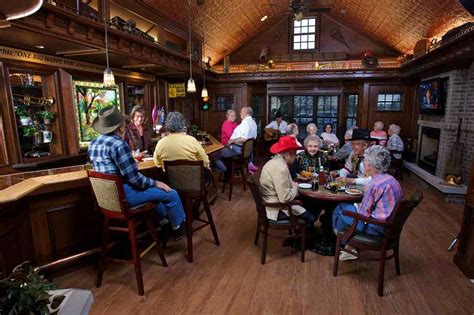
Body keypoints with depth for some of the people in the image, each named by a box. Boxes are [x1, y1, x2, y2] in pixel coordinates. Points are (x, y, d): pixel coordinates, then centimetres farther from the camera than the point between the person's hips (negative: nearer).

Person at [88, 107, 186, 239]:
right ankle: (178, 228, 22)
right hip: (123, 194, -10)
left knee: (152, 188, 31)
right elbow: (133, 177, -23)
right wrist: (156, 183, -9)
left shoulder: (93, 144, 6)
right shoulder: (119, 144, -23)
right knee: (171, 194, 0)